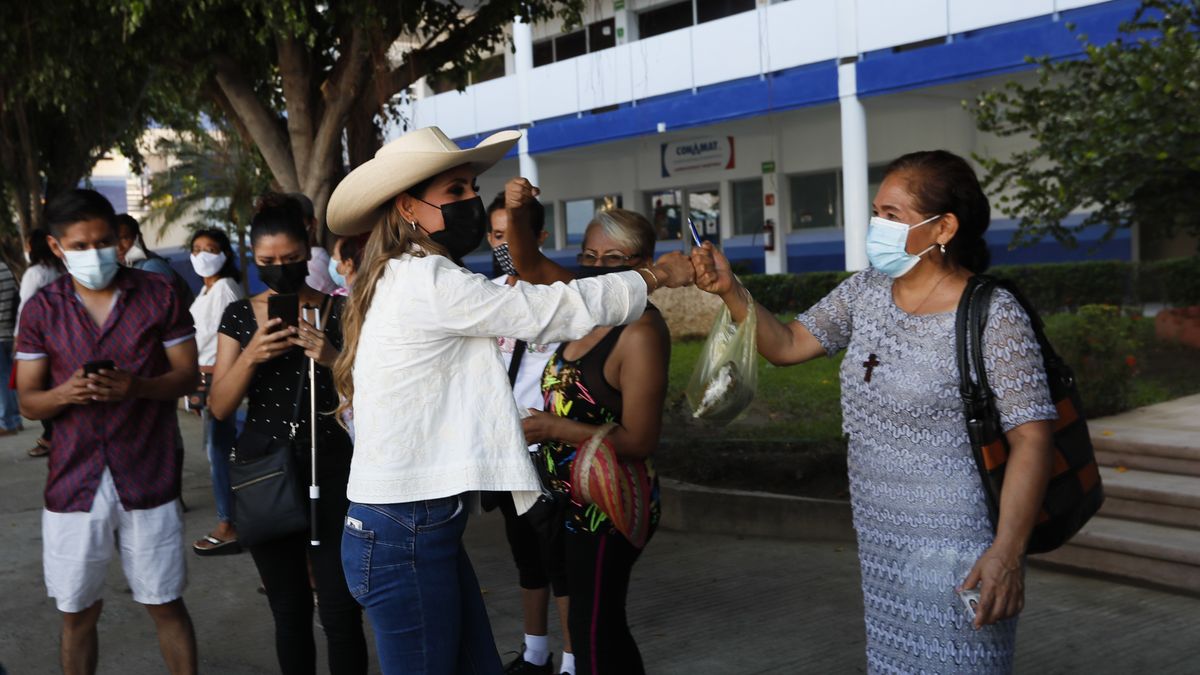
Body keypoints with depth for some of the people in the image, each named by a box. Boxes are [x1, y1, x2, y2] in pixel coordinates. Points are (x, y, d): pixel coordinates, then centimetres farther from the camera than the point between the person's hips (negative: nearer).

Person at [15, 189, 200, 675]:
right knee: (78, 613, 11)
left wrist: (137, 387, -19)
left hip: (147, 479, -1)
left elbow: (187, 375, 0)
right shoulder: (41, 309, 3)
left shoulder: (158, 295, 0)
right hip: (73, 484, 2)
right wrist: (65, 394, -18)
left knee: (166, 604, 7)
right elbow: (28, 401, 4)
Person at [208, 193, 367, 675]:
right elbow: (219, 408, 1)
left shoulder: (338, 311, -2)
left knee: (339, 612, -6)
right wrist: (251, 355, -16)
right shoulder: (239, 316, 5)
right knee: (289, 610, 13)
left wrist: (333, 359, -20)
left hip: (329, 470, -2)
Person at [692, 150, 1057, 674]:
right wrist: (730, 291, -4)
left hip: (954, 552, -7)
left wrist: (1007, 554, -23)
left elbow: (1031, 439, -17)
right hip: (881, 543, 7)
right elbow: (787, 345, 11)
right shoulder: (867, 292, 5)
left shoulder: (993, 318, -15)